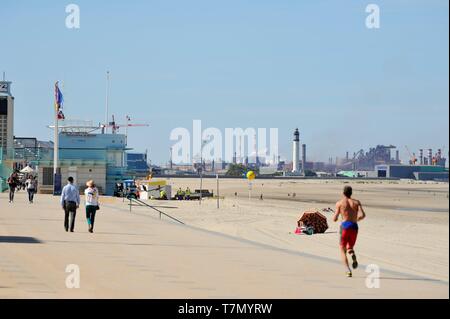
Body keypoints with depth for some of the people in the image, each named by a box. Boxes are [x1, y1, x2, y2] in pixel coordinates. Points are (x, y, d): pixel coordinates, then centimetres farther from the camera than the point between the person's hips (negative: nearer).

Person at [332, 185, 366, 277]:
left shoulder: (339, 203, 2)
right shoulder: (356, 202, 9)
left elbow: (335, 219, -1)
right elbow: (362, 215, -3)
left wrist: (334, 216, 23)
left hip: (345, 226, -3)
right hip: (354, 227, 3)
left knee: (342, 250, 8)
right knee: (350, 247, 21)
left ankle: (348, 270, -13)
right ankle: (352, 254, -17)